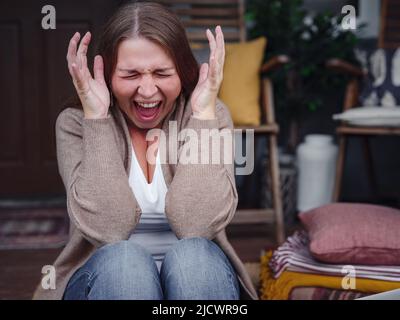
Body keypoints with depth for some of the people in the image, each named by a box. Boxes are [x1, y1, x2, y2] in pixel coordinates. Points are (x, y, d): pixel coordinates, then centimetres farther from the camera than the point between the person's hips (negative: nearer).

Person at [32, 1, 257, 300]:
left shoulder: (211, 116, -7)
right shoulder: (77, 123, -7)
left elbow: (196, 225, -22)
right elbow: (106, 228, -22)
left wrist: (203, 113, -21)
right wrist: (96, 116, -22)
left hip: (197, 273, 1)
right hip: (105, 275, 0)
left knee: (191, 255, -31)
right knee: (122, 260, -31)